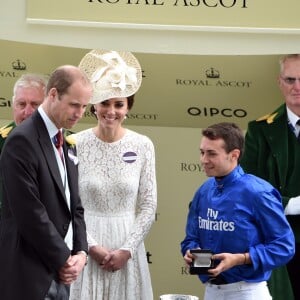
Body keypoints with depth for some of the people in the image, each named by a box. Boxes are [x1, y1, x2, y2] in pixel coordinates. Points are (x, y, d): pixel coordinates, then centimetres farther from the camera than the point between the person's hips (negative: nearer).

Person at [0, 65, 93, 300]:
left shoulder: (66, 145, 14)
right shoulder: (23, 141, -13)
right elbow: (29, 212, -18)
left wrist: (80, 253, 0)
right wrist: (65, 259, -11)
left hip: (60, 274, 8)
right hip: (31, 276, -8)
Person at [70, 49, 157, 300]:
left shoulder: (143, 146, -1)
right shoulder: (77, 145, -4)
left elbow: (148, 206, 1)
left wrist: (126, 250, -7)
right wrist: (92, 246, -10)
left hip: (128, 249, 1)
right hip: (87, 247, -1)